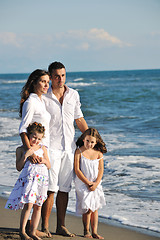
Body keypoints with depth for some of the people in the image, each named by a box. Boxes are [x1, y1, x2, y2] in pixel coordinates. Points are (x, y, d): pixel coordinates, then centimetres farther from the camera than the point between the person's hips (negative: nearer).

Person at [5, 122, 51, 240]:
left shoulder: (42, 148, 15)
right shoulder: (21, 149, 6)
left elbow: (49, 166, 18)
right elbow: (19, 167, -2)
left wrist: (44, 161, -4)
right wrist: (26, 155, -11)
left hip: (42, 179, 4)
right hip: (28, 178, -4)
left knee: (38, 206, 4)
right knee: (28, 204, -15)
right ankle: (22, 230, -2)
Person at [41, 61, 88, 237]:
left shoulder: (73, 95, 9)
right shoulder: (44, 98, -4)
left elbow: (79, 119, 19)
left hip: (69, 148, 4)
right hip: (51, 148, -4)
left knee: (64, 189, 7)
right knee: (50, 188, -8)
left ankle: (61, 226, 15)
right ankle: (45, 226, 2)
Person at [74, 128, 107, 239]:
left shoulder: (98, 153, 1)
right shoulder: (79, 152, -8)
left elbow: (100, 170, 1)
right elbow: (77, 170, -11)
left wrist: (96, 183, -13)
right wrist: (88, 183, -14)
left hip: (95, 184, 3)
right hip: (82, 183, -3)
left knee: (95, 208, 5)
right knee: (88, 209, -9)